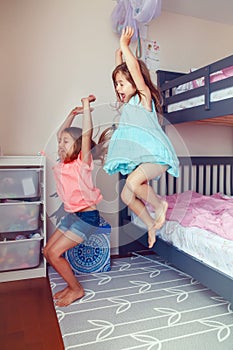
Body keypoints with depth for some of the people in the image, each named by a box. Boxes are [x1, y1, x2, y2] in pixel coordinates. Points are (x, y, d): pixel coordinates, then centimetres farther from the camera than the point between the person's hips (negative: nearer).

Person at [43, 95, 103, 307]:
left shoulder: (82, 162, -13)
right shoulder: (64, 163, 7)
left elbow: (86, 133, -24)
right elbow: (61, 134, 17)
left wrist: (86, 105, -20)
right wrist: (73, 114, 12)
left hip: (87, 216, -8)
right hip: (71, 215, 8)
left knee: (55, 253, -10)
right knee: (47, 251, 8)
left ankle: (77, 289, 11)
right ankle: (72, 284, 25)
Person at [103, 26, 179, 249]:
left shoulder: (144, 96, -3)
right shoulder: (129, 101, 18)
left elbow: (135, 68, -15)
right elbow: (121, 70, 27)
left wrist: (125, 44, -6)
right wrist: (119, 51, 19)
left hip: (157, 155, -9)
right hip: (141, 159, 9)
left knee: (133, 182, -32)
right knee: (127, 195, 3)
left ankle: (160, 205, -6)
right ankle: (151, 225, 20)